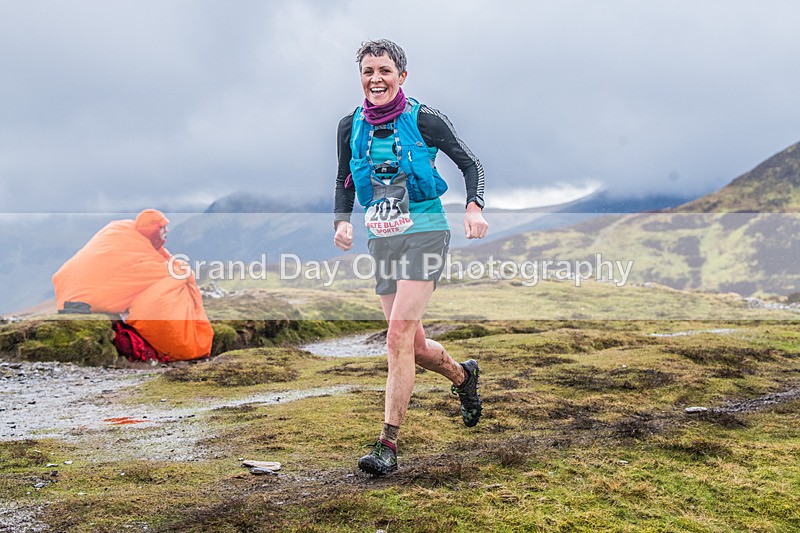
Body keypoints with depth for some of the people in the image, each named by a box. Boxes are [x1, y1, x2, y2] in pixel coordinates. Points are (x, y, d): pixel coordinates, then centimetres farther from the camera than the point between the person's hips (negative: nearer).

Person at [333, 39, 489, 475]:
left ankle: (388, 445, -10)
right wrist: (342, 221, -3)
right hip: (381, 240, 5)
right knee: (415, 346, 9)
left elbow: (470, 164, 2)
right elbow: (344, 182, 16)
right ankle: (463, 376, 43)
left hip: (425, 233, -5)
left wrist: (474, 207, -15)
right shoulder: (350, 126, 5)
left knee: (399, 337, -16)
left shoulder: (425, 120, -7)